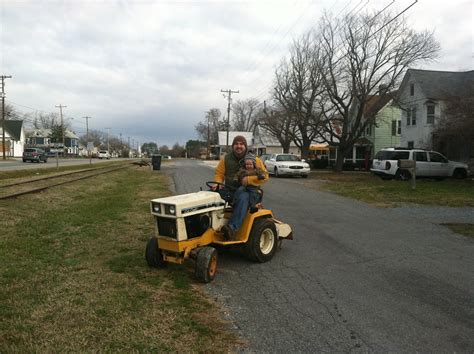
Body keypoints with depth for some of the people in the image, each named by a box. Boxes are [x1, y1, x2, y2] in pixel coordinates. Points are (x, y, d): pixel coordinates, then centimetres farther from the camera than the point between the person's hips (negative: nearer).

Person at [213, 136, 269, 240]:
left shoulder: (254, 159, 3)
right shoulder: (226, 158, 10)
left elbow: (264, 176, -3)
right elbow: (219, 173, 12)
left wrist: (249, 179, -18)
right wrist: (218, 183, -11)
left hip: (246, 191, -3)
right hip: (229, 191, 3)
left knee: (243, 197, -40)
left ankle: (232, 227, -49)